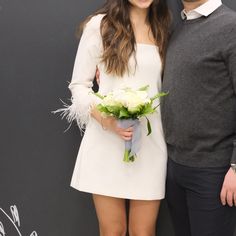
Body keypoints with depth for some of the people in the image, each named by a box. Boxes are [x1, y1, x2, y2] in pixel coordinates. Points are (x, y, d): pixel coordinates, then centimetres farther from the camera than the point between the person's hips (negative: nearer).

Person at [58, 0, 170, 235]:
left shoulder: (162, 30, 12)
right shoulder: (100, 25, -2)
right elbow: (78, 85, -1)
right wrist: (105, 118, -17)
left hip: (150, 143, 3)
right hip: (107, 140, -3)